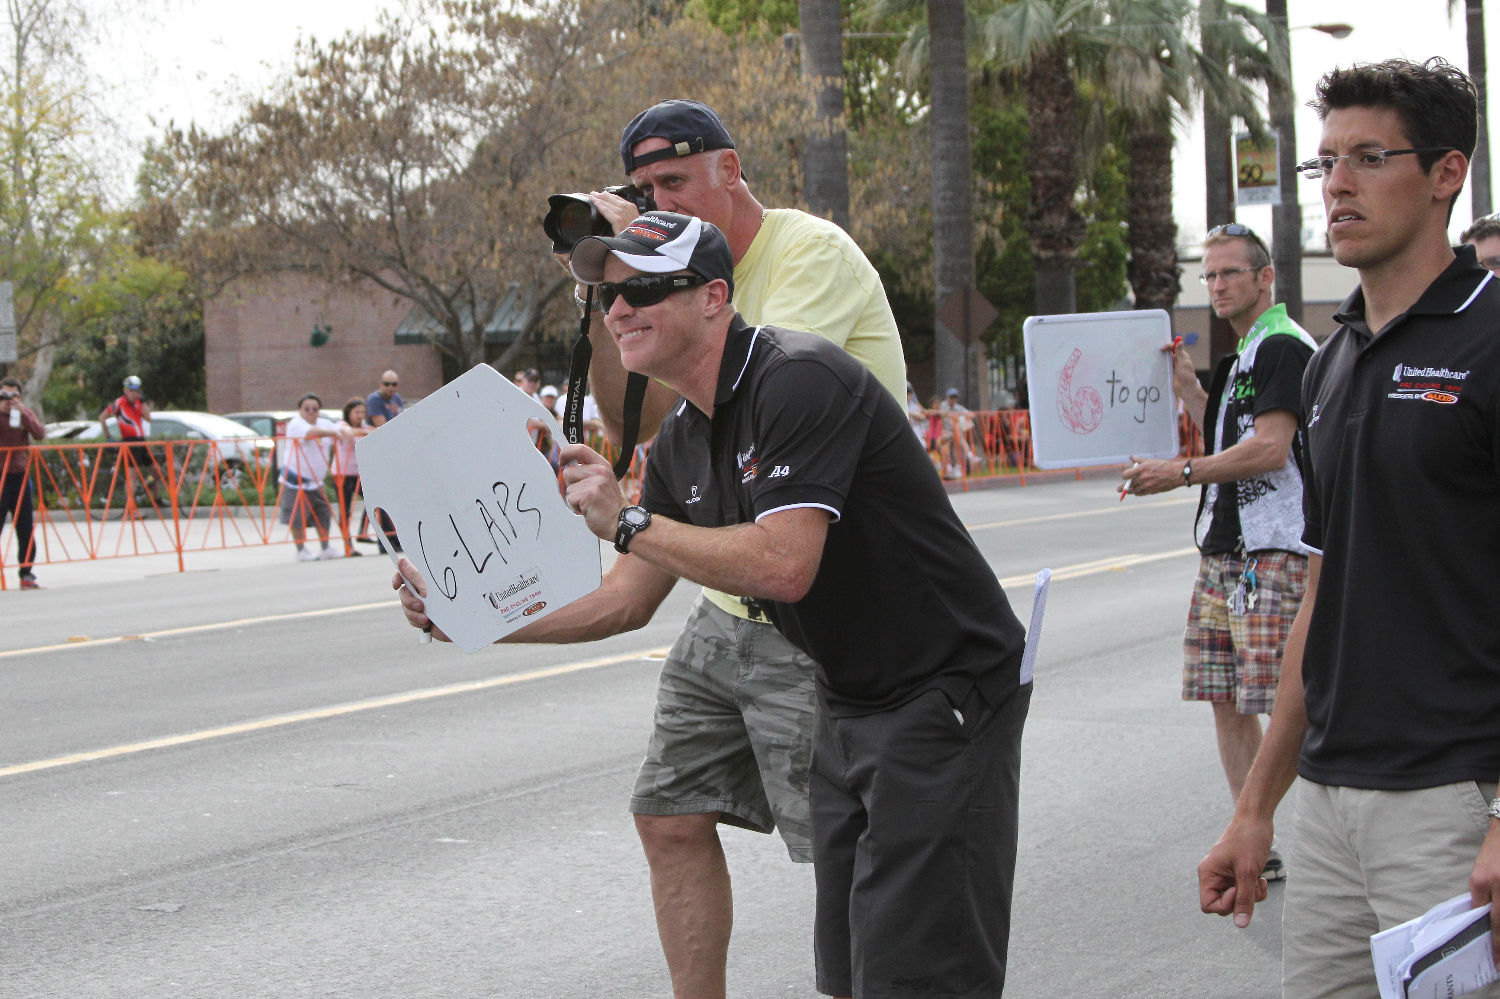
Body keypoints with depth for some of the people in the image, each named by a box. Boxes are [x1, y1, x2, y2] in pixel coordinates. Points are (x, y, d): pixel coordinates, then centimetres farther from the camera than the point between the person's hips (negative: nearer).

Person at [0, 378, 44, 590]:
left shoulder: (25, 414, 8)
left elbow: (40, 434, -8)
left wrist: (21, 412, -16)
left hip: (19, 476, 3)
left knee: (26, 529, 5)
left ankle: (26, 574, 12)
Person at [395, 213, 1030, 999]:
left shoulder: (799, 381, -21)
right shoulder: (682, 443, 9)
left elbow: (784, 565, -30)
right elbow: (624, 602, 12)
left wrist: (627, 522, -24)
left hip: (945, 692, -9)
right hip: (848, 699, 10)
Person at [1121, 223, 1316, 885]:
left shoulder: (1284, 346, -9)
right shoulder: (1243, 356, 21)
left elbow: (1270, 449, -19)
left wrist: (1182, 473, -21)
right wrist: (1187, 388, 17)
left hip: (1272, 552, -10)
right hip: (1223, 547, 10)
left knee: (1287, 704, -12)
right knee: (1225, 699, 8)